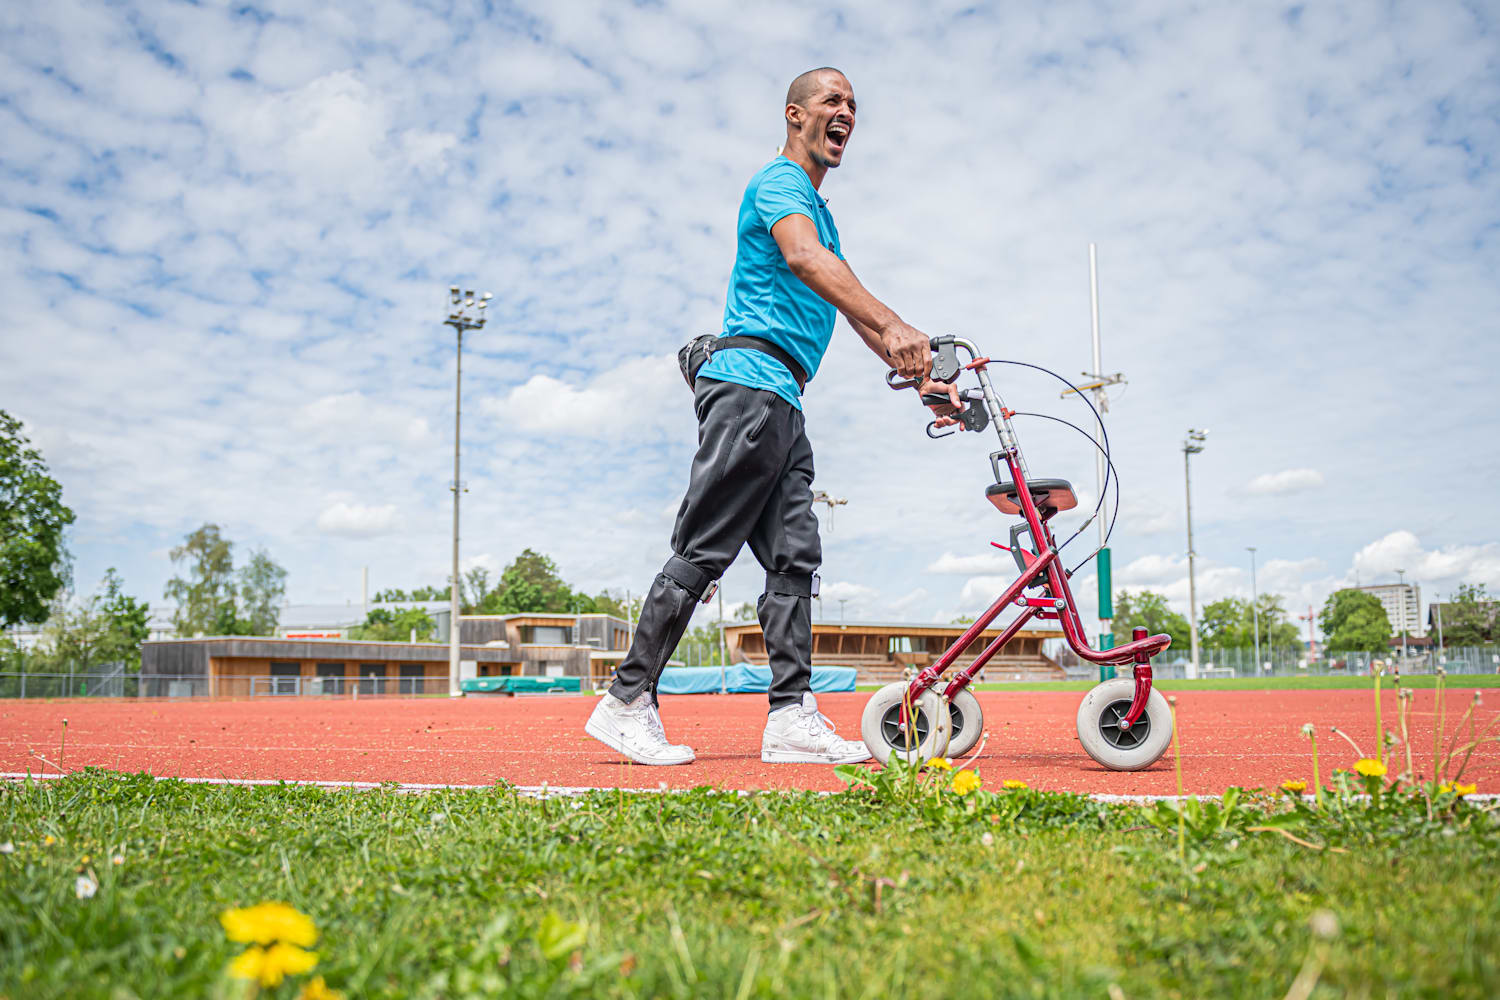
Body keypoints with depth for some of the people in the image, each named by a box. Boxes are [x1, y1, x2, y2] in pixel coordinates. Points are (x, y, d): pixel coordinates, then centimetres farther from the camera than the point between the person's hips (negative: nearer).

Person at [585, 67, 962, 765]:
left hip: (782, 405, 10)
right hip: (750, 384, -10)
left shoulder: (817, 207, 30)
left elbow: (852, 311, 30)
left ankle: (792, 716, 0)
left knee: (795, 557, 1)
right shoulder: (779, 182, -1)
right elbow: (806, 259, -24)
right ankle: (628, 701, -3)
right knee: (703, 552, -10)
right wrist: (896, 325, -37)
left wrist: (921, 376, 21)